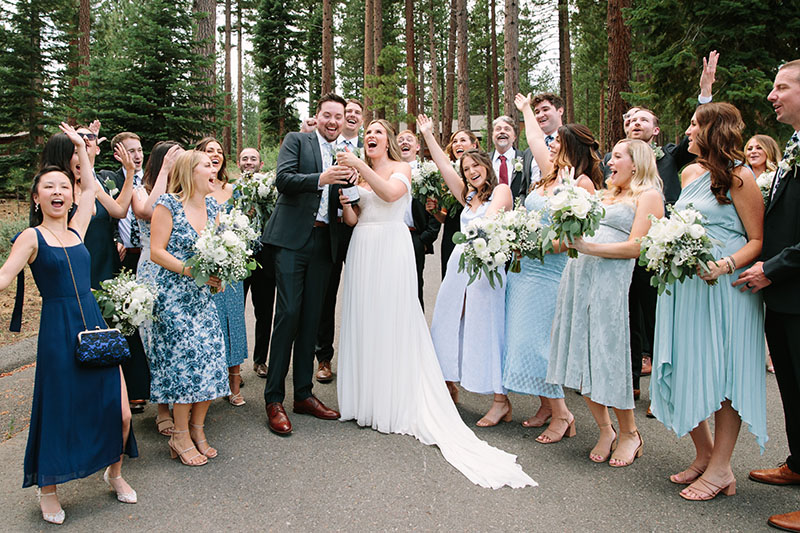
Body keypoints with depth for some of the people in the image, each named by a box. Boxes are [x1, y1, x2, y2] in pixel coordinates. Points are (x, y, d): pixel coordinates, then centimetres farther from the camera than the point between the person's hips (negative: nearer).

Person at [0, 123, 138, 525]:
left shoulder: (76, 230, 11)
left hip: (96, 328, 5)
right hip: (59, 331, -5)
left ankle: (114, 473, 29)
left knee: (119, 412, 4)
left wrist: (81, 148, 28)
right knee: (58, 417, 5)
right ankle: (47, 490, 28)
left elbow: (90, 188, 23)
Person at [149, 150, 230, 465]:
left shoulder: (211, 205, 11)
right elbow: (156, 252, -11)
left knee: (211, 357, 1)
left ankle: (197, 430, 17)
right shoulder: (168, 203, -7)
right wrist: (192, 271, -20)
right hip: (173, 295, -6)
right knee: (184, 359, -5)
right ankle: (181, 437, 10)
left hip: (203, 295, 6)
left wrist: (217, 272, -2)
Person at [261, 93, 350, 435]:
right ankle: (274, 400, -1)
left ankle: (303, 394, 17)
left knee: (311, 317, 8)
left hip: (324, 241, 5)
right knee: (288, 313, -9)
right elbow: (282, 178, -11)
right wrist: (320, 179, -24)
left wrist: (348, 183, -6)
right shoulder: (296, 141, 5)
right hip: (293, 238, -5)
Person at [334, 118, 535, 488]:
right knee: (362, 320, 5)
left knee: (391, 321, -5)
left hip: (391, 247, -5)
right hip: (362, 249, 6)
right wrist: (345, 200, -6)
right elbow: (352, 219, 13)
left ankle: (395, 405, 3)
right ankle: (364, 398, 16)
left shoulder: (401, 168, 2)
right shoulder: (359, 174, 18)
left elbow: (391, 193, -20)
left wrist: (361, 167, -22)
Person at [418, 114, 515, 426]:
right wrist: (427, 135, 16)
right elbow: (443, 166, 18)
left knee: (486, 328, -7)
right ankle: (450, 390, 22)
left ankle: (501, 402, 1)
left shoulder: (500, 190, 2)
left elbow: (490, 219, -15)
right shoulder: (468, 195, 21)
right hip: (459, 265, 7)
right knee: (450, 326, 9)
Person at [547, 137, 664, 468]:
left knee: (607, 354, -5)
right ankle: (605, 430, 17)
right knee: (581, 355, 4)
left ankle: (629, 434, 14)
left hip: (611, 279, -7)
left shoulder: (648, 196, 2)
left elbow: (635, 247, -10)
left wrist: (590, 247, -18)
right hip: (578, 272, 7)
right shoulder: (606, 195, 24)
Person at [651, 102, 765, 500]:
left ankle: (721, 469, 11)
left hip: (724, 287, -7)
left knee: (721, 373, 0)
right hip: (684, 284, 7)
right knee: (685, 369, 9)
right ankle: (703, 455, 25)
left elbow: (758, 240, -9)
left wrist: (725, 265, -24)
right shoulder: (689, 173, 14)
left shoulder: (739, 177, -7)